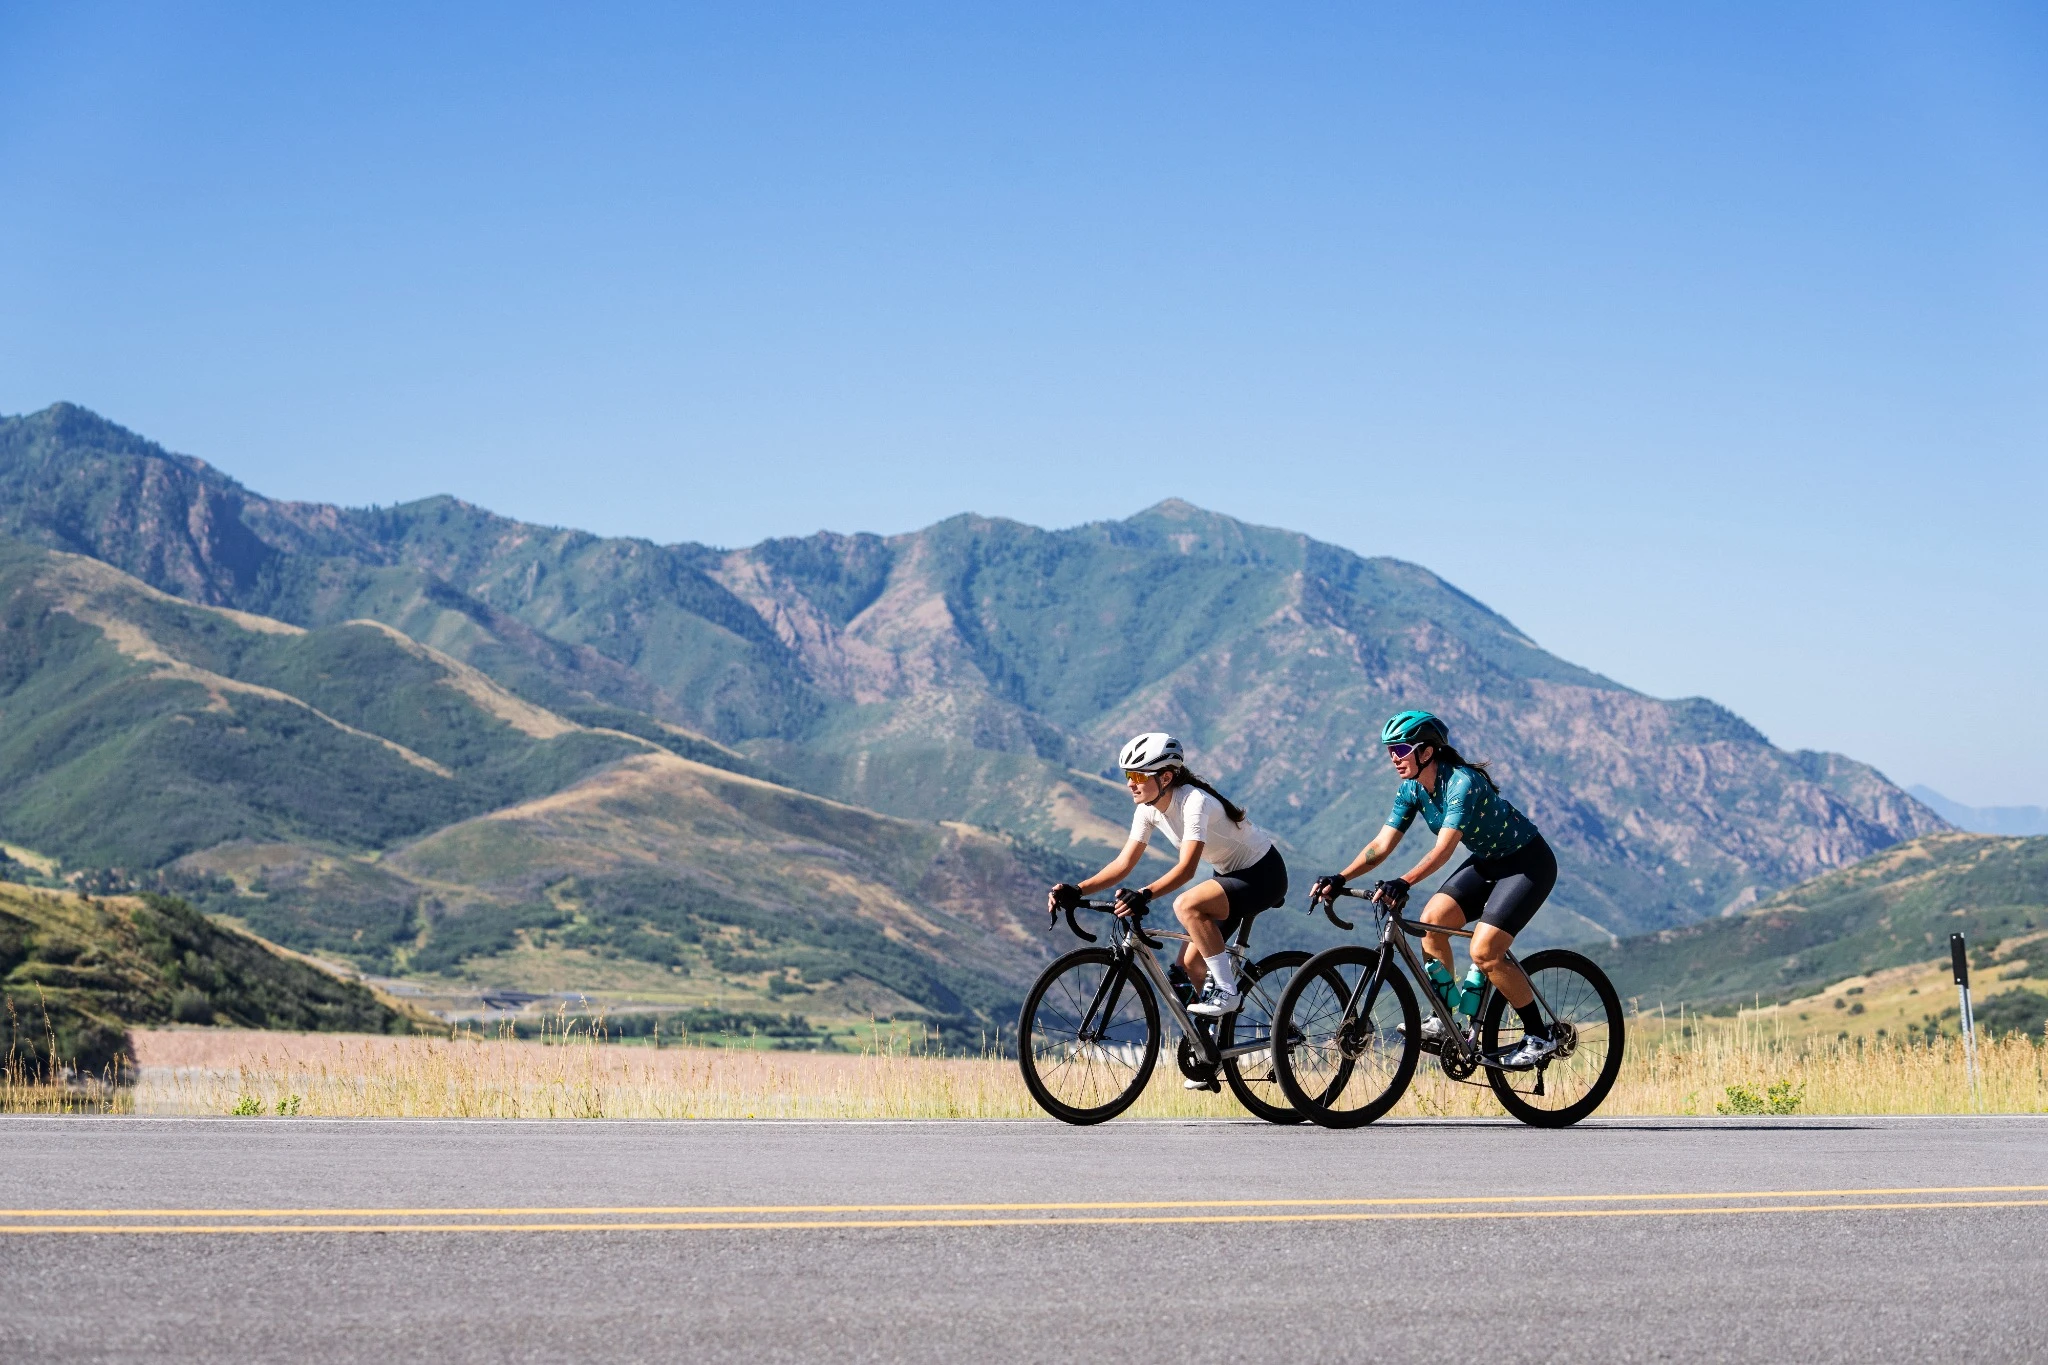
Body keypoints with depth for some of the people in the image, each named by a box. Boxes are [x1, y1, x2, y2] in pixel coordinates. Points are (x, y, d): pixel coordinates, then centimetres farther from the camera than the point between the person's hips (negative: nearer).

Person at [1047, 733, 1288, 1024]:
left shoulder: (1194, 802, -29)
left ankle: (1226, 989, -19)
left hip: (1263, 873, -9)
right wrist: (1076, 891, -16)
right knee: (1190, 964, 1)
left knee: (1186, 905, -32)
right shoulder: (1148, 809, -5)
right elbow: (1124, 863, -4)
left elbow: (1186, 868, -38)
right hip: (1230, 873, 9)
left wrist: (1144, 895, -52)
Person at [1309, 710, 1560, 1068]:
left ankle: (1539, 1037, -4)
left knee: (1484, 951, -18)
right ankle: (1444, 1018, -3)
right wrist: (1339, 879, -21)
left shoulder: (1461, 782, -28)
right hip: (1487, 861, 8)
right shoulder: (1412, 790, -4)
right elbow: (1382, 846, -8)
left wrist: (1403, 884, -51)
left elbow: (1443, 849, -38)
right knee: (1431, 919, -12)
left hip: (1528, 862, -8)